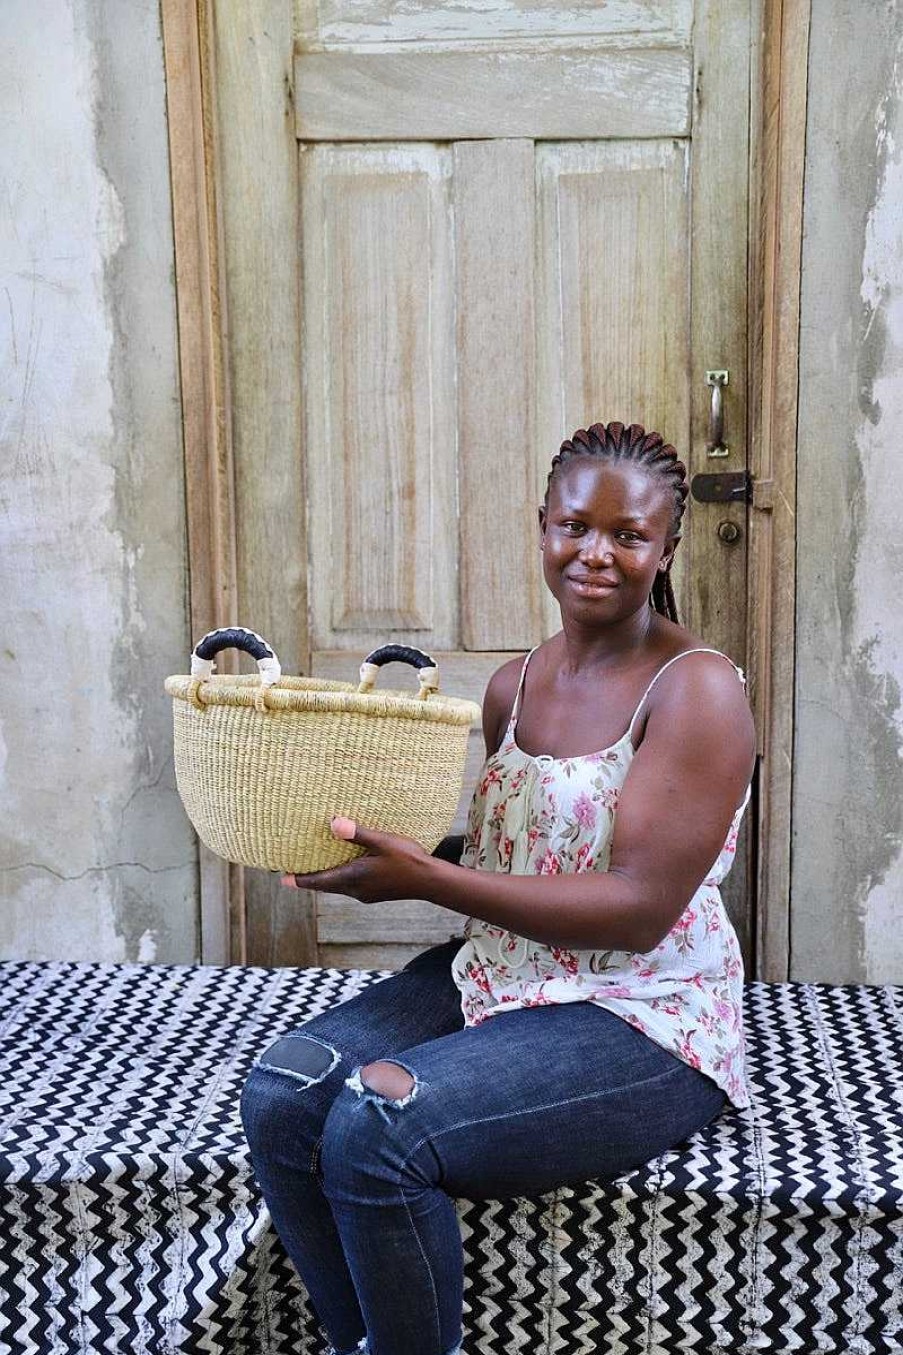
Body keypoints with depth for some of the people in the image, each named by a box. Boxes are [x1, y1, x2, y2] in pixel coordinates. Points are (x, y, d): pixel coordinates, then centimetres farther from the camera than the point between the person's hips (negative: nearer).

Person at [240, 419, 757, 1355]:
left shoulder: (696, 689, -13)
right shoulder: (513, 684, 9)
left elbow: (639, 911, -20)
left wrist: (424, 878, -25)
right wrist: (371, 838, -5)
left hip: (639, 1022, -6)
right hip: (491, 975, 7)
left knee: (376, 1129, -26)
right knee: (280, 1095, -14)